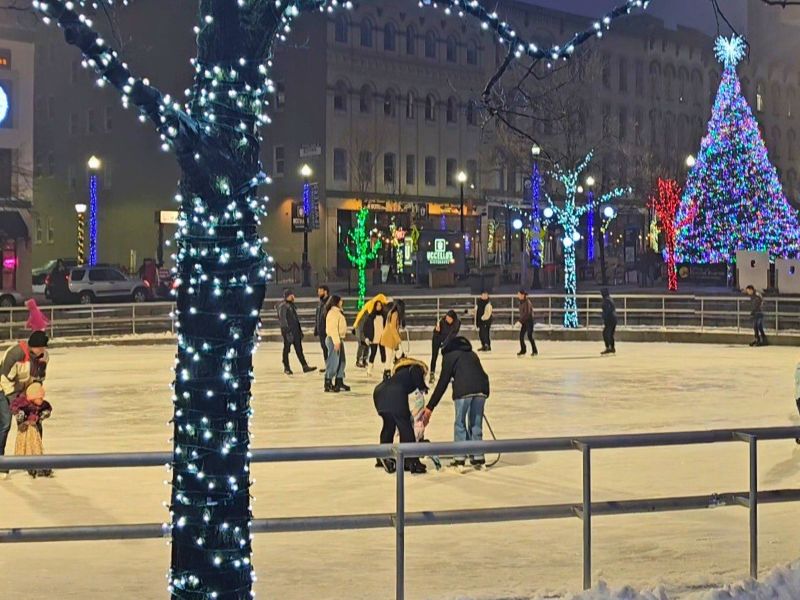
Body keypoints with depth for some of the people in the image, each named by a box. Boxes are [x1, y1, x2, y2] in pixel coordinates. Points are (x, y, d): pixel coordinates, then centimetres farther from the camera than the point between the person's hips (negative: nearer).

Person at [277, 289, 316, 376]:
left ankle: (305, 366, 3)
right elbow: (282, 319, -16)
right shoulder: (283, 306, -10)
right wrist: (286, 330, -21)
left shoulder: (292, 305, 16)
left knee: (299, 349, 5)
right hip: (288, 331, -8)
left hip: (295, 330, 8)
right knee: (286, 349, 3)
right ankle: (286, 368, 12)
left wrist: (300, 330, 21)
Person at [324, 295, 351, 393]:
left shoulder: (338, 312, 18)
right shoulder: (333, 313, -14)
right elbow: (333, 328, -21)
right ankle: (328, 384, -5)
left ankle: (339, 383, 21)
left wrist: (339, 340, 17)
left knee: (342, 361, 15)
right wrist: (336, 341, -25)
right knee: (333, 362, -8)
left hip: (339, 339, 11)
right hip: (334, 340, -11)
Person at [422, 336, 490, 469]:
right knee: (476, 424, 16)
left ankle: (460, 459, 5)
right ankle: (478, 458, 17)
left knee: (460, 424, 8)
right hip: (482, 389, 4)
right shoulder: (472, 354, 33)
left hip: (463, 390, -4)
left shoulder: (449, 356, 16)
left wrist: (430, 407, 10)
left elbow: (443, 383, 10)